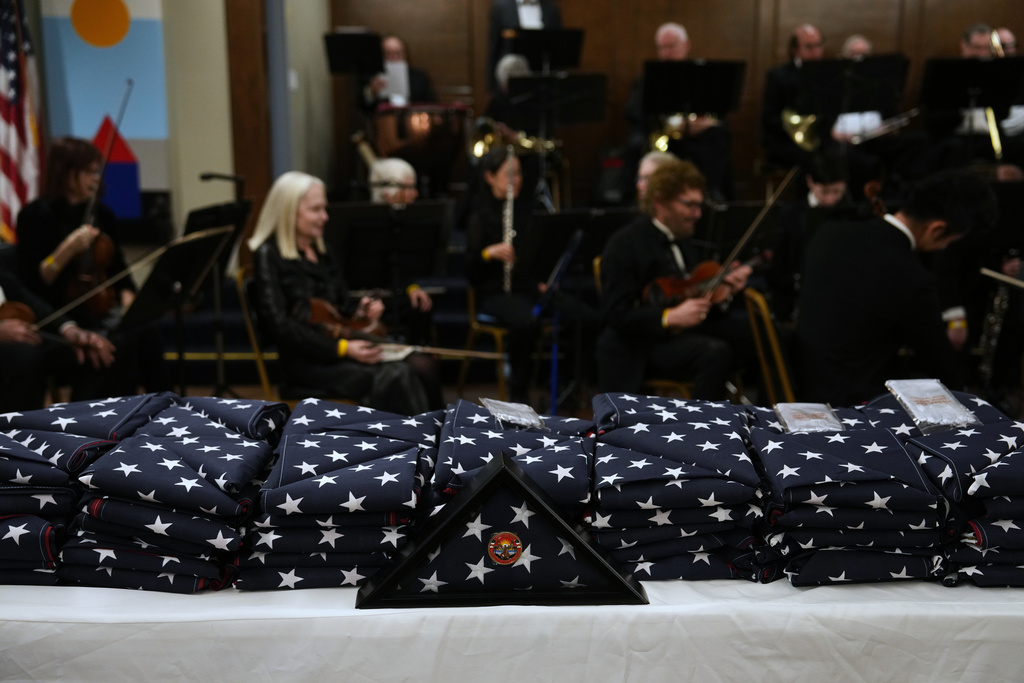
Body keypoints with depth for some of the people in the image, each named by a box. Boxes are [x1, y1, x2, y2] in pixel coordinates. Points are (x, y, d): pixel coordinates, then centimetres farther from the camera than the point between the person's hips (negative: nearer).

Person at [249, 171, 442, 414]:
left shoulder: (319, 251, 18)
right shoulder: (269, 255, -5)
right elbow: (279, 325, -14)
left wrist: (359, 311, -1)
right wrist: (342, 348, -20)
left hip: (345, 342, 7)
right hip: (307, 362, -7)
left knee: (423, 366, -19)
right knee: (396, 376, -29)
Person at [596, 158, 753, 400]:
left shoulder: (681, 240, 14)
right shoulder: (624, 246, -13)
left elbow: (695, 297, 13)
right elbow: (616, 316, -20)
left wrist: (723, 291, -7)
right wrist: (670, 317, -32)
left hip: (683, 328, 9)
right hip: (640, 346, -9)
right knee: (716, 352, -29)